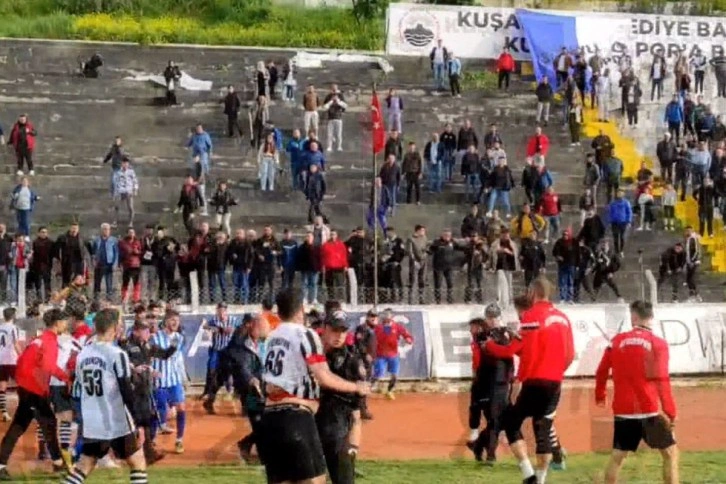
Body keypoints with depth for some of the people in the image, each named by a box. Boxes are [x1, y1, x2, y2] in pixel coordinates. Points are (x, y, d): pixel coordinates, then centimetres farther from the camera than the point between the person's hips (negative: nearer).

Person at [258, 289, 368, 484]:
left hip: (270, 418, 7)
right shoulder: (305, 334, -5)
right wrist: (356, 387, -1)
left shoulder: (272, 338, 16)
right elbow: (324, 378, -13)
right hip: (295, 417, -7)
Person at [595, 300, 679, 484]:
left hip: (623, 410, 3)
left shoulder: (617, 340, 6)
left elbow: (601, 371, 12)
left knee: (617, 456, 14)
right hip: (650, 410, -3)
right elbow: (661, 380, -12)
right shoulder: (658, 343, -4)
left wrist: (600, 395, 30)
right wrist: (670, 412, -9)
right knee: (670, 452, 6)